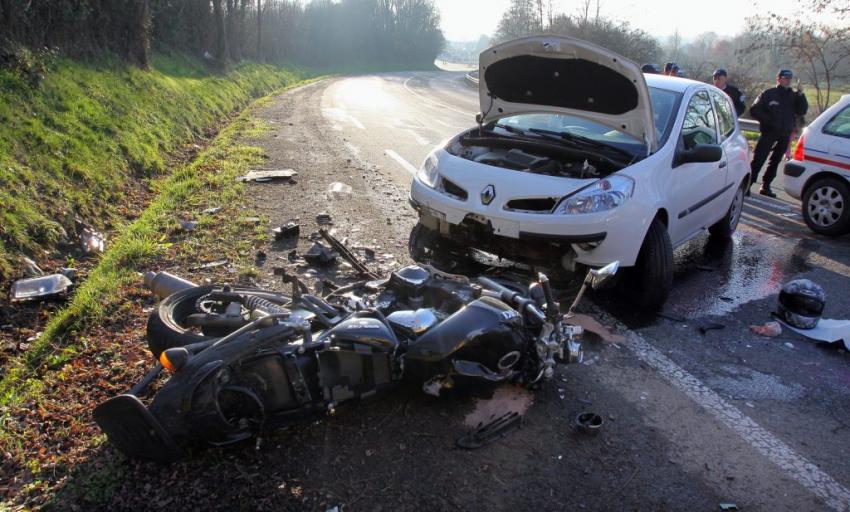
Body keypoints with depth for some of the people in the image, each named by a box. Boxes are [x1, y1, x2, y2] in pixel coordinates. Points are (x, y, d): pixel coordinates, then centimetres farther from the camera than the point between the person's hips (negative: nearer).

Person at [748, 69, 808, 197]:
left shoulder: (793, 96, 9)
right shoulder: (768, 93, -3)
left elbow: (802, 111, 0)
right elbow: (754, 110, -6)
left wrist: (801, 96, -12)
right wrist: (768, 121, -15)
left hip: (785, 135, 5)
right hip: (768, 133, -5)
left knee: (775, 162, 10)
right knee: (758, 160, -11)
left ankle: (765, 186, 19)